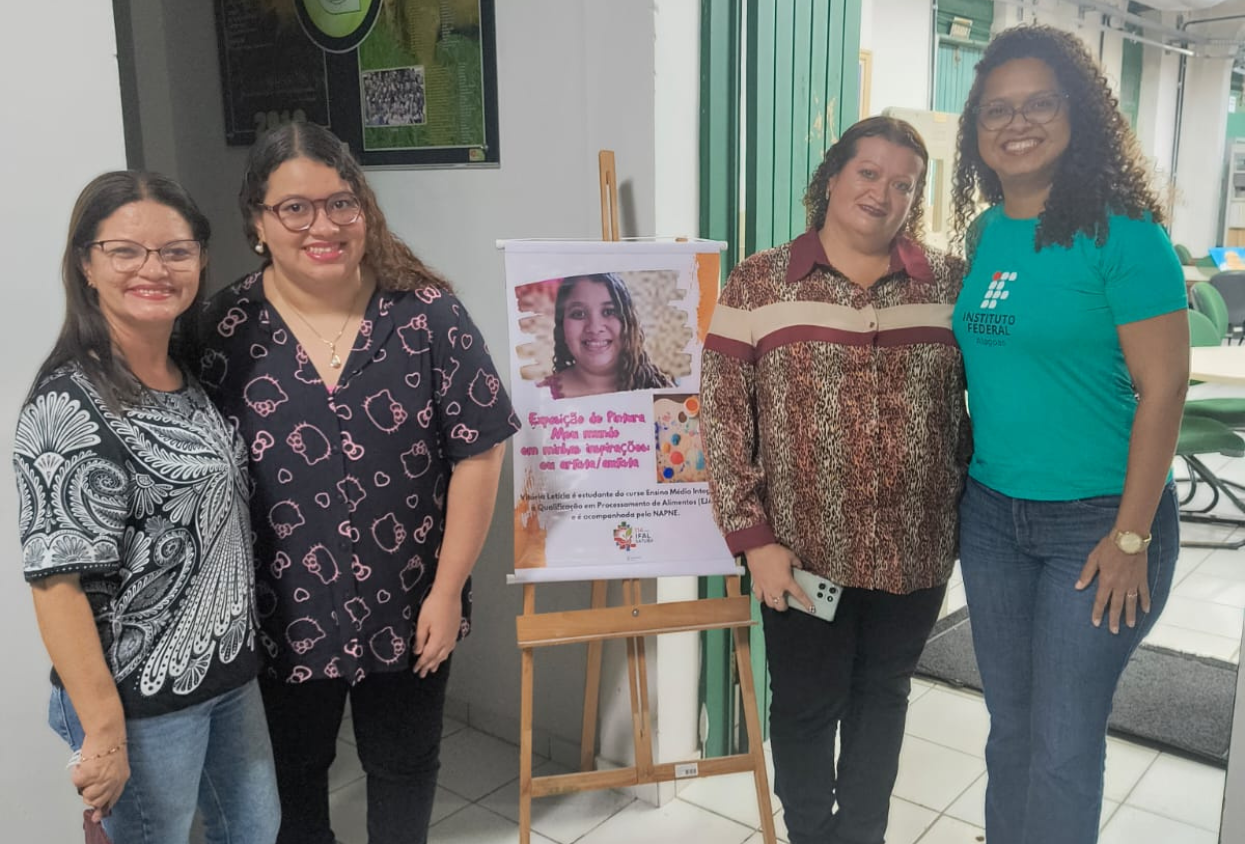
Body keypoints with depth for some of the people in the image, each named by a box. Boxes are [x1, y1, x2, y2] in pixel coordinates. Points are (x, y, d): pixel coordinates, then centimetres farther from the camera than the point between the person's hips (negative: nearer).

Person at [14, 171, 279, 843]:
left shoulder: (194, 377, 3)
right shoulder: (70, 404, -20)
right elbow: (56, 581, -21)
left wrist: (245, 650, 13)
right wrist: (104, 733, -21)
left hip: (231, 675, 7)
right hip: (143, 702, -7)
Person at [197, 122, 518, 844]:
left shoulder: (428, 312, -12)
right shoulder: (225, 329, -9)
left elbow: (478, 453, -9)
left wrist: (447, 591, -9)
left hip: (410, 610, 0)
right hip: (283, 617, 1)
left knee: (404, 765, 22)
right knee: (294, 774, 23)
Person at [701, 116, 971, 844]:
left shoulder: (949, 283, 1)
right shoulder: (760, 282, -4)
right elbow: (722, 417, -7)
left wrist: (971, 520, 4)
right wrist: (754, 539, -11)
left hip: (915, 550, 2)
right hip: (803, 552, -2)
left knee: (882, 699, 19)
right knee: (805, 707, 13)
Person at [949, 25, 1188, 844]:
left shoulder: (1122, 234, -13)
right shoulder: (982, 234, 5)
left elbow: (1163, 387, -14)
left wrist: (1131, 538, -15)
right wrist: (967, 484, 9)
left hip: (1098, 519, -5)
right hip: (991, 513, 6)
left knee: (1063, 746, 5)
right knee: (1010, 729, 17)